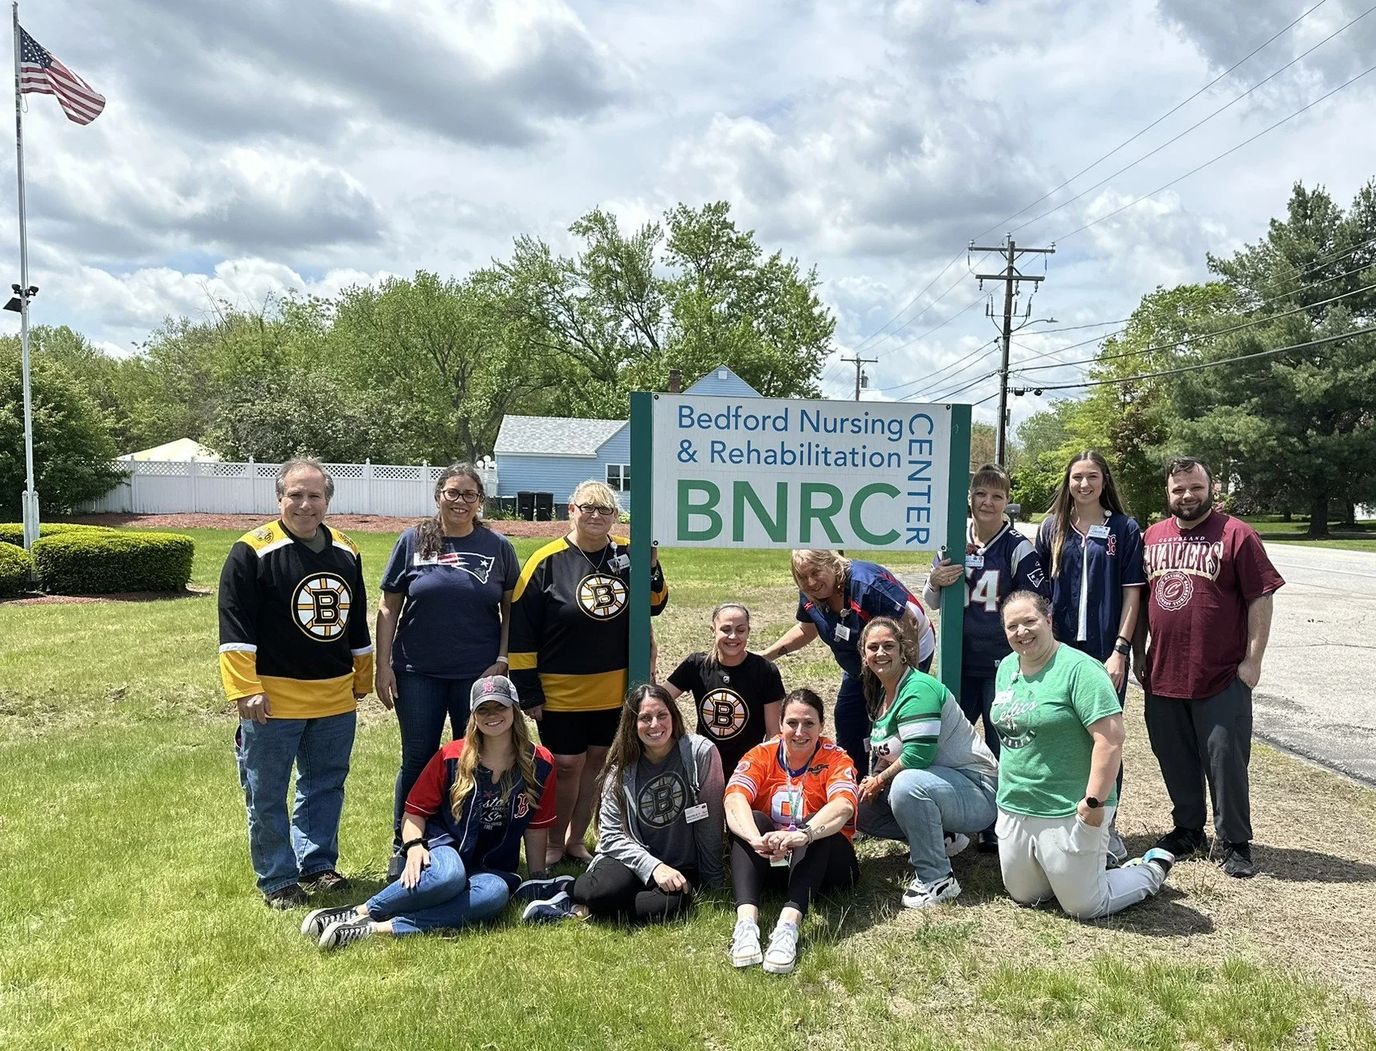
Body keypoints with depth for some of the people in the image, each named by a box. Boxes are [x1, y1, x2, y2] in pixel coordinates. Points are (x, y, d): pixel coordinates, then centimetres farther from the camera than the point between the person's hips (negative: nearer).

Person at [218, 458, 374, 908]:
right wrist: (246, 689, -17)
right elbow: (235, 627, -13)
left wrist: (361, 680, 19)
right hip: (273, 700, -5)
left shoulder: (346, 553, 8)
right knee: (267, 796, 5)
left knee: (325, 786, 16)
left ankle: (316, 865, 31)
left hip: (336, 701, 5)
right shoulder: (253, 552, -10)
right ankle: (277, 880, 20)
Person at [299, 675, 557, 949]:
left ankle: (382, 929, -36)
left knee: (496, 893, -37)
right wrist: (415, 845, -18)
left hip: (492, 867, 2)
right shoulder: (452, 757, -3)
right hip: (444, 847, -1)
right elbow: (415, 812, 1)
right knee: (448, 876, -40)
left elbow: (536, 829, 6)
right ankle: (362, 912, -24)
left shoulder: (540, 764, -2)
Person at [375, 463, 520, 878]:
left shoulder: (498, 546, 2)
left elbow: (512, 609, 5)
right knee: (417, 759, 8)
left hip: (478, 674, 0)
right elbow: (388, 607, 2)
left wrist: (501, 662, -4)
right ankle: (403, 847, 25)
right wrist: (383, 666, -2)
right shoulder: (413, 541, 1)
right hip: (418, 673, 0)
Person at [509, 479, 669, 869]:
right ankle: (554, 844, 24)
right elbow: (521, 629, -8)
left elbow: (654, 605, 10)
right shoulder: (547, 561, -9)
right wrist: (529, 691, -9)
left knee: (597, 763, 14)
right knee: (567, 766, 3)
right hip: (561, 694, -4)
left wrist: (652, 568, -10)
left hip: (616, 692, 4)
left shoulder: (627, 554, 2)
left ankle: (576, 840, 31)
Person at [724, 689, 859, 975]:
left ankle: (789, 924, -48)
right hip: (768, 861, 2)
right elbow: (734, 799, -23)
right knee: (753, 820, -27)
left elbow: (844, 806, -30)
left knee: (816, 825, -31)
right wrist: (756, 839, -45)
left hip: (823, 862, -2)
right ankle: (746, 921, -42)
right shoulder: (761, 755, -4)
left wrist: (802, 835, -50)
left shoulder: (836, 759, -8)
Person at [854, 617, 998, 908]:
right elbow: (882, 752, 15)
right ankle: (942, 838, 14)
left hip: (977, 791, -10)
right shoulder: (882, 693, 8)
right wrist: (872, 782, -5)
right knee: (863, 808, 3)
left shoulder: (918, 689, -21)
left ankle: (937, 880, -19)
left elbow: (918, 755, -29)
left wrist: (879, 780, -14)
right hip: (940, 780, 10)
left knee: (907, 783, -37)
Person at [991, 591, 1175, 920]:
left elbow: (1111, 738, -23)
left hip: (1068, 814, -7)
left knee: (1084, 907, 4)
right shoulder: (1007, 668, 6)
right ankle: (1086, 864, 39)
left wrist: (1095, 801, -24)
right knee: (1023, 898, 18)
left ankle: (1152, 869, 28)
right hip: (1013, 810, 8)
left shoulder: (1079, 669, -19)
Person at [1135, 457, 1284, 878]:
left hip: (1222, 678, -5)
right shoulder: (1154, 536, 9)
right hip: (1162, 674, 5)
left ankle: (1236, 843, 17)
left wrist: (1253, 659, -10)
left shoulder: (1236, 535, -6)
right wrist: (1139, 653, 13)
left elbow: (1260, 600, -7)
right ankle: (1188, 830, 32)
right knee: (1175, 761, 15)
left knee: (1225, 761, 2)